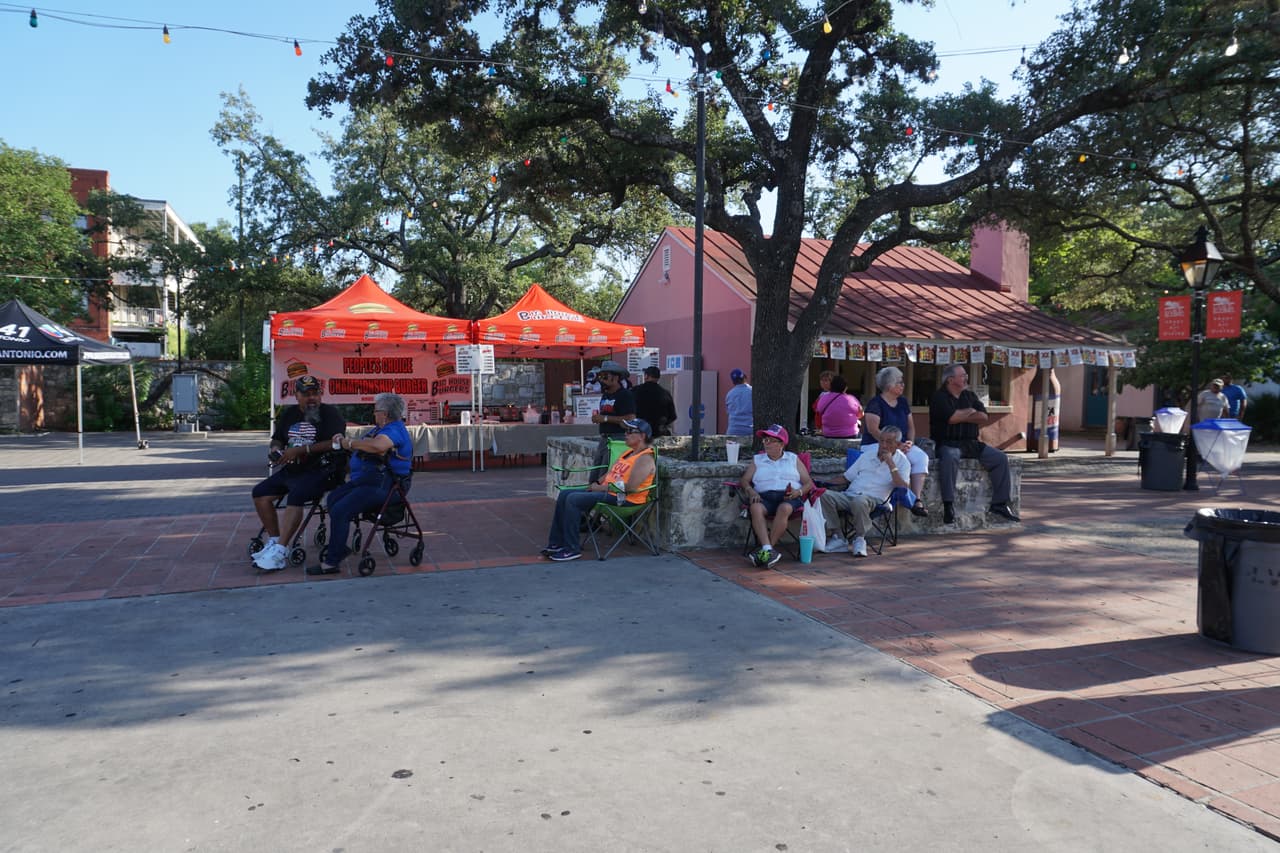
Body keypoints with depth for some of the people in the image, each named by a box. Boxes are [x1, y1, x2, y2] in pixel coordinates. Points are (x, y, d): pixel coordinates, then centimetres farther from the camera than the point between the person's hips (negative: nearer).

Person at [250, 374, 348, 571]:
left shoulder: (330, 413, -6)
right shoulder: (289, 414, 15)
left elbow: (334, 443, -20)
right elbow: (277, 439, 26)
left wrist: (300, 450, -20)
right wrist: (275, 449, 0)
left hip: (319, 470, -8)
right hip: (291, 470, 8)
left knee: (295, 496, -31)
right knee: (260, 493, -2)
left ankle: (280, 552, -32)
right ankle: (274, 541, 5)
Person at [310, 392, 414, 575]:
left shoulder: (394, 431, -18)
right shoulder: (381, 428, 20)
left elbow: (377, 446, -39)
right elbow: (362, 448, 27)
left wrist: (350, 443, -25)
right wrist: (344, 440, 10)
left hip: (380, 486, -12)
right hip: (365, 479, 12)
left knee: (340, 511, -22)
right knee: (332, 499, 13)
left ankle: (331, 562, -15)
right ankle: (340, 547, 19)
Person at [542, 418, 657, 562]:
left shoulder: (645, 459, -13)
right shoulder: (628, 452, 18)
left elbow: (630, 487, -22)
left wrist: (601, 488, -16)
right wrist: (597, 483, 4)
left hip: (623, 499, -10)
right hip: (606, 490, 10)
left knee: (573, 499, -22)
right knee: (564, 494, 1)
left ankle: (572, 549, -14)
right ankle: (556, 543, 5)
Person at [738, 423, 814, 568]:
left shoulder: (793, 459, 22)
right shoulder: (757, 460, 25)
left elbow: (808, 483, 16)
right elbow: (744, 481, 15)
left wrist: (799, 492, -6)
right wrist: (750, 491, -8)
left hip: (789, 497, -1)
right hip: (764, 496, 1)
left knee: (784, 509, -38)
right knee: (755, 508, -35)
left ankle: (765, 550, -33)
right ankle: (768, 549, -45)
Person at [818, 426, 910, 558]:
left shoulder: (902, 462, 6)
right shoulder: (868, 453, 19)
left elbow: (903, 488, -11)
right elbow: (846, 477, 22)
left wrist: (891, 464, -13)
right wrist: (823, 483, 9)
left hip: (873, 499, -4)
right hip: (849, 495, 5)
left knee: (859, 501, -41)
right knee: (824, 494, -25)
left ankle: (860, 539, -17)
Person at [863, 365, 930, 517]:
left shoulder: (903, 402, 14)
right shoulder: (876, 403, -8)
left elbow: (911, 426, 16)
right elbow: (873, 430, -17)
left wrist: (910, 442, -6)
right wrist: (895, 445, -21)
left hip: (902, 445, 7)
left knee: (921, 457, -20)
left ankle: (917, 499, -25)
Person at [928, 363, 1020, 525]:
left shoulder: (970, 396, 17)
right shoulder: (939, 397, -2)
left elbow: (983, 417, 4)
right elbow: (951, 417, -18)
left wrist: (960, 416, -7)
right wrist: (970, 411, -1)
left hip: (971, 443, 7)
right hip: (947, 443, -7)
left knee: (1000, 458, -8)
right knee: (949, 457, -39)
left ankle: (999, 504, -1)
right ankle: (948, 505, -35)